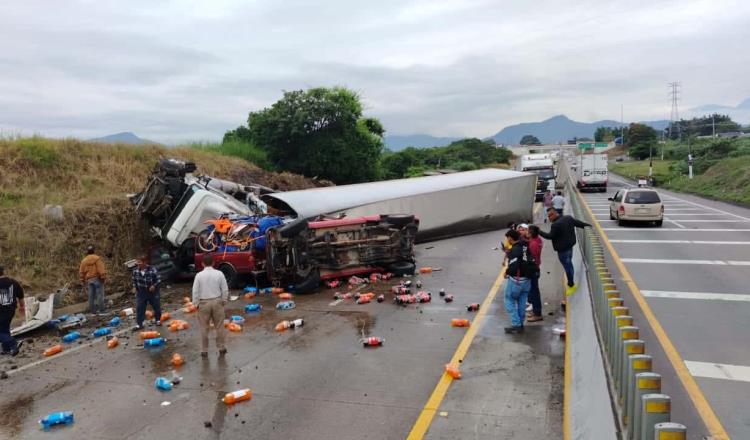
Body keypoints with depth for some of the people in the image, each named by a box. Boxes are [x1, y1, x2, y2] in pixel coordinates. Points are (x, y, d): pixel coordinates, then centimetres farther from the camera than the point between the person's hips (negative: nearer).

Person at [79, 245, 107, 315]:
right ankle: (101, 310, -8)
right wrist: (104, 277, -12)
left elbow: (81, 272, 13)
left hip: (89, 280, 5)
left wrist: (83, 281, 18)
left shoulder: (84, 260, 13)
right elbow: (101, 269, -14)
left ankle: (92, 310, 9)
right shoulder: (97, 258, -5)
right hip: (97, 278, -5)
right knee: (100, 294, -5)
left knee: (91, 296, 7)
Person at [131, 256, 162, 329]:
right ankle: (139, 324, 4)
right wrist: (134, 287, -1)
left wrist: (154, 285, -24)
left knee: (157, 307, 11)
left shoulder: (152, 269, -19)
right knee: (139, 308, -3)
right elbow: (134, 280, 12)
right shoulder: (135, 270, -6)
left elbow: (159, 279, -11)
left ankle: (158, 320, 33)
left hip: (152, 291, -2)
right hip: (141, 293, 2)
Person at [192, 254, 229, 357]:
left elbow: (195, 291, -6)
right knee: (219, 326, 10)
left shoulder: (199, 275, -8)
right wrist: (224, 301, 11)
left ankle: (204, 350, 14)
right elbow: (225, 289, -1)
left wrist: (196, 304, 5)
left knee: (204, 327, 9)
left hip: (203, 303, -1)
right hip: (217, 302, 1)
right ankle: (221, 348, 18)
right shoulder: (219, 274, -5)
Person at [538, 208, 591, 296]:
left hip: (562, 249, -10)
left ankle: (571, 285, 16)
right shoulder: (568, 218, 0)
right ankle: (571, 284, 36)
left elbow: (550, 236, -19)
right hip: (570, 245, 10)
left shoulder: (556, 225, -26)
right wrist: (588, 226, 25)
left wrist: (539, 232, -11)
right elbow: (578, 223, 10)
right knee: (569, 264, 22)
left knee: (567, 266, 3)